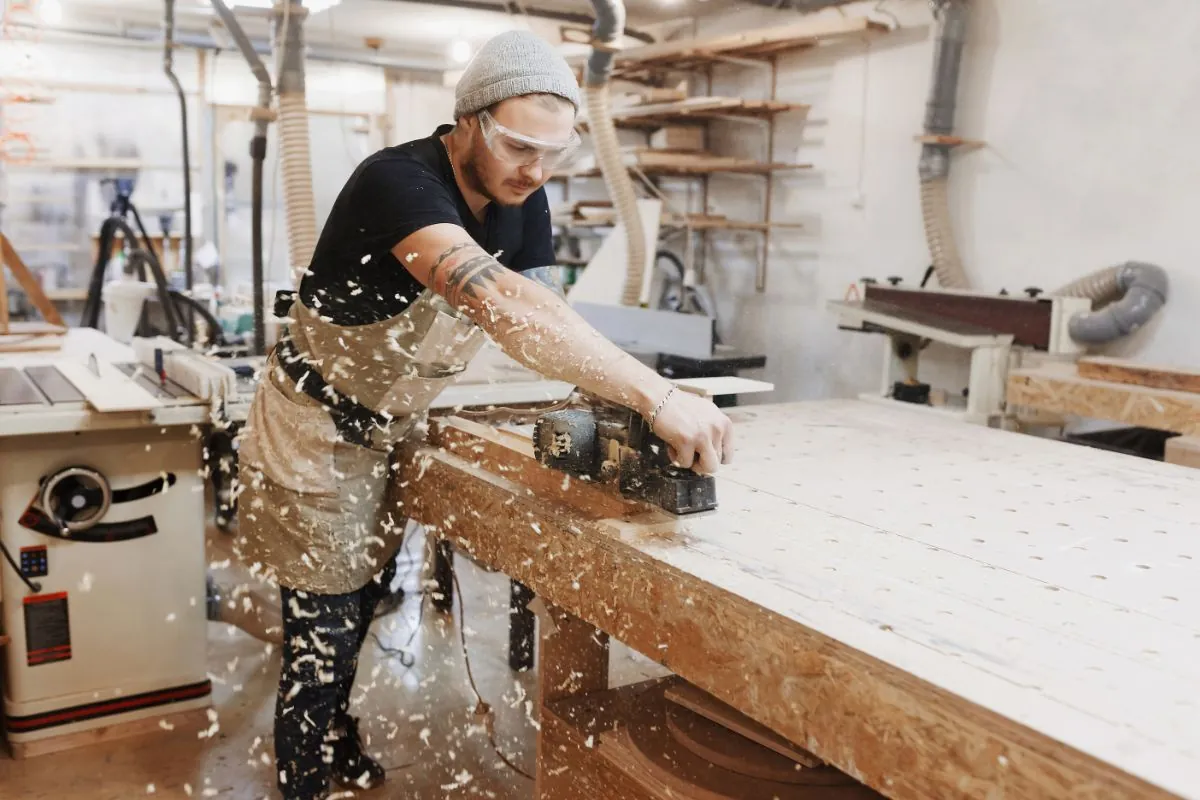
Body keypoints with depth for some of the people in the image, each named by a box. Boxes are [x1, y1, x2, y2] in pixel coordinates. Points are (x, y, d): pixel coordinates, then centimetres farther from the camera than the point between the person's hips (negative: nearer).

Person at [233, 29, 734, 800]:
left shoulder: (523, 199, -8)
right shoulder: (399, 180, -33)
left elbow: (544, 315, -12)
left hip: (393, 431, 7)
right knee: (323, 630, 3)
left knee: (360, 607, 23)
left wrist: (625, 407, -30)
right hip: (317, 432, -7)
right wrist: (657, 395, -54)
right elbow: (502, 304, -49)